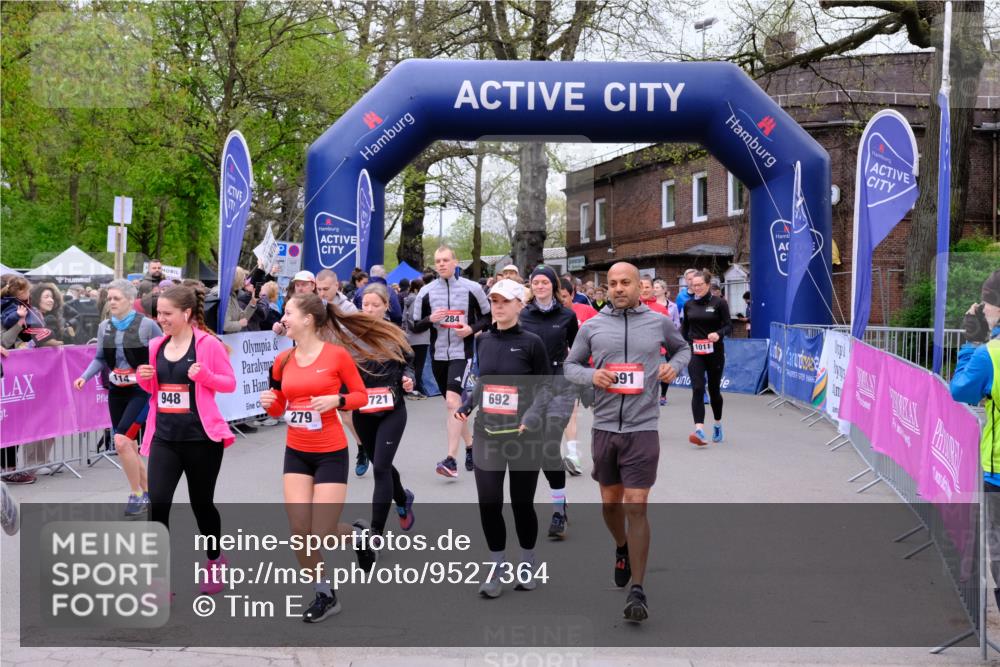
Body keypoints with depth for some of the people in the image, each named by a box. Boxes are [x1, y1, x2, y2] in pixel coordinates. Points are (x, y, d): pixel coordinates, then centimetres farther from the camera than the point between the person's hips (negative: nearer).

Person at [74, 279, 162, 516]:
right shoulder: (104, 326, 6)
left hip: (141, 391, -6)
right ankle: (147, 493, 27)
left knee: (122, 441, -17)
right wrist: (85, 376, -4)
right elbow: (99, 358, 11)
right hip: (116, 392, 6)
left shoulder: (146, 325, -10)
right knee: (130, 446, 11)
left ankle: (136, 494, 0)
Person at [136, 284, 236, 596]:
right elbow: (152, 389, 17)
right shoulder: (155, 346, 6)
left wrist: (205, 375, -23)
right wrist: (143, 378, -5)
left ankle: (215, 560, 38)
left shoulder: (208, 343, -9)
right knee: (157, 503, -10)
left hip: (201, 438, -4)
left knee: (201, 503, 11)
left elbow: (230, 383, -4)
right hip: (164, 437, 4)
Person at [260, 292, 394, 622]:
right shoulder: (283, 360, 2)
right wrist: (268, 402, -10)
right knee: (299, 531, -4)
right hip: (296, 453, 4)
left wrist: (336, 400, -21)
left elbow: (361, 396, -3)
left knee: (321, 534, -6)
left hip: (331, 454, -4)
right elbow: (278, 409, 12)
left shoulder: (337, 355, -12)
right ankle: (325, 594, 20)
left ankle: (357, 535, 30)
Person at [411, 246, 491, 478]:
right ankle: (470, 445, 35)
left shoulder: (472, 288, -2)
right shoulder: (426, 292, 4)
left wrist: (472, 328, -12)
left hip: (462, 354, -4)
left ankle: (451, 460, -17)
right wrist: (430, 319, -14)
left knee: (453, 402, -18)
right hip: (438, 355, 4)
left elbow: (489, 317, 7)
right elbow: (416, 327, 7)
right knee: (453, 405, 15)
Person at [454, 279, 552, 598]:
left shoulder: (531, 342, -6)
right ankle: (498, 567, 17)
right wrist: (467, 404, 5)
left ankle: (527, 564, 29)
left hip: (524, 435, -3)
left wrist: (533, 415, -18)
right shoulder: (484, 340, 8)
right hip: (487, 432, 4)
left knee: (522, 502, 7)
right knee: (488, 503, -2)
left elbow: (545, 386, -3)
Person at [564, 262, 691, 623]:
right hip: (604, 427, 2)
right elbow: (570, 364, 11)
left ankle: (637, 590, 1)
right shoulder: (592, 326, 3)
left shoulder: (659, 322, 2)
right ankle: (622, 549, 47)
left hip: (643, 430, -2)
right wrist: (590, 375, -9)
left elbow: (682, 347, 21)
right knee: (610, 502, 16)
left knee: (636, 508, -7)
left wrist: (674, 365, -1)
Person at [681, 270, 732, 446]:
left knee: (714, 389, 11)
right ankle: (699, 430, -20)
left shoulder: (719, 303, -4)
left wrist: (718, 334, -25)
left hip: (715, 352, -1)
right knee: (697, 389, -13)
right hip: (694, 352, 2)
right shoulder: (688, 304, 6)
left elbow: (729, 326, -6)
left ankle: (718, 424, 35)